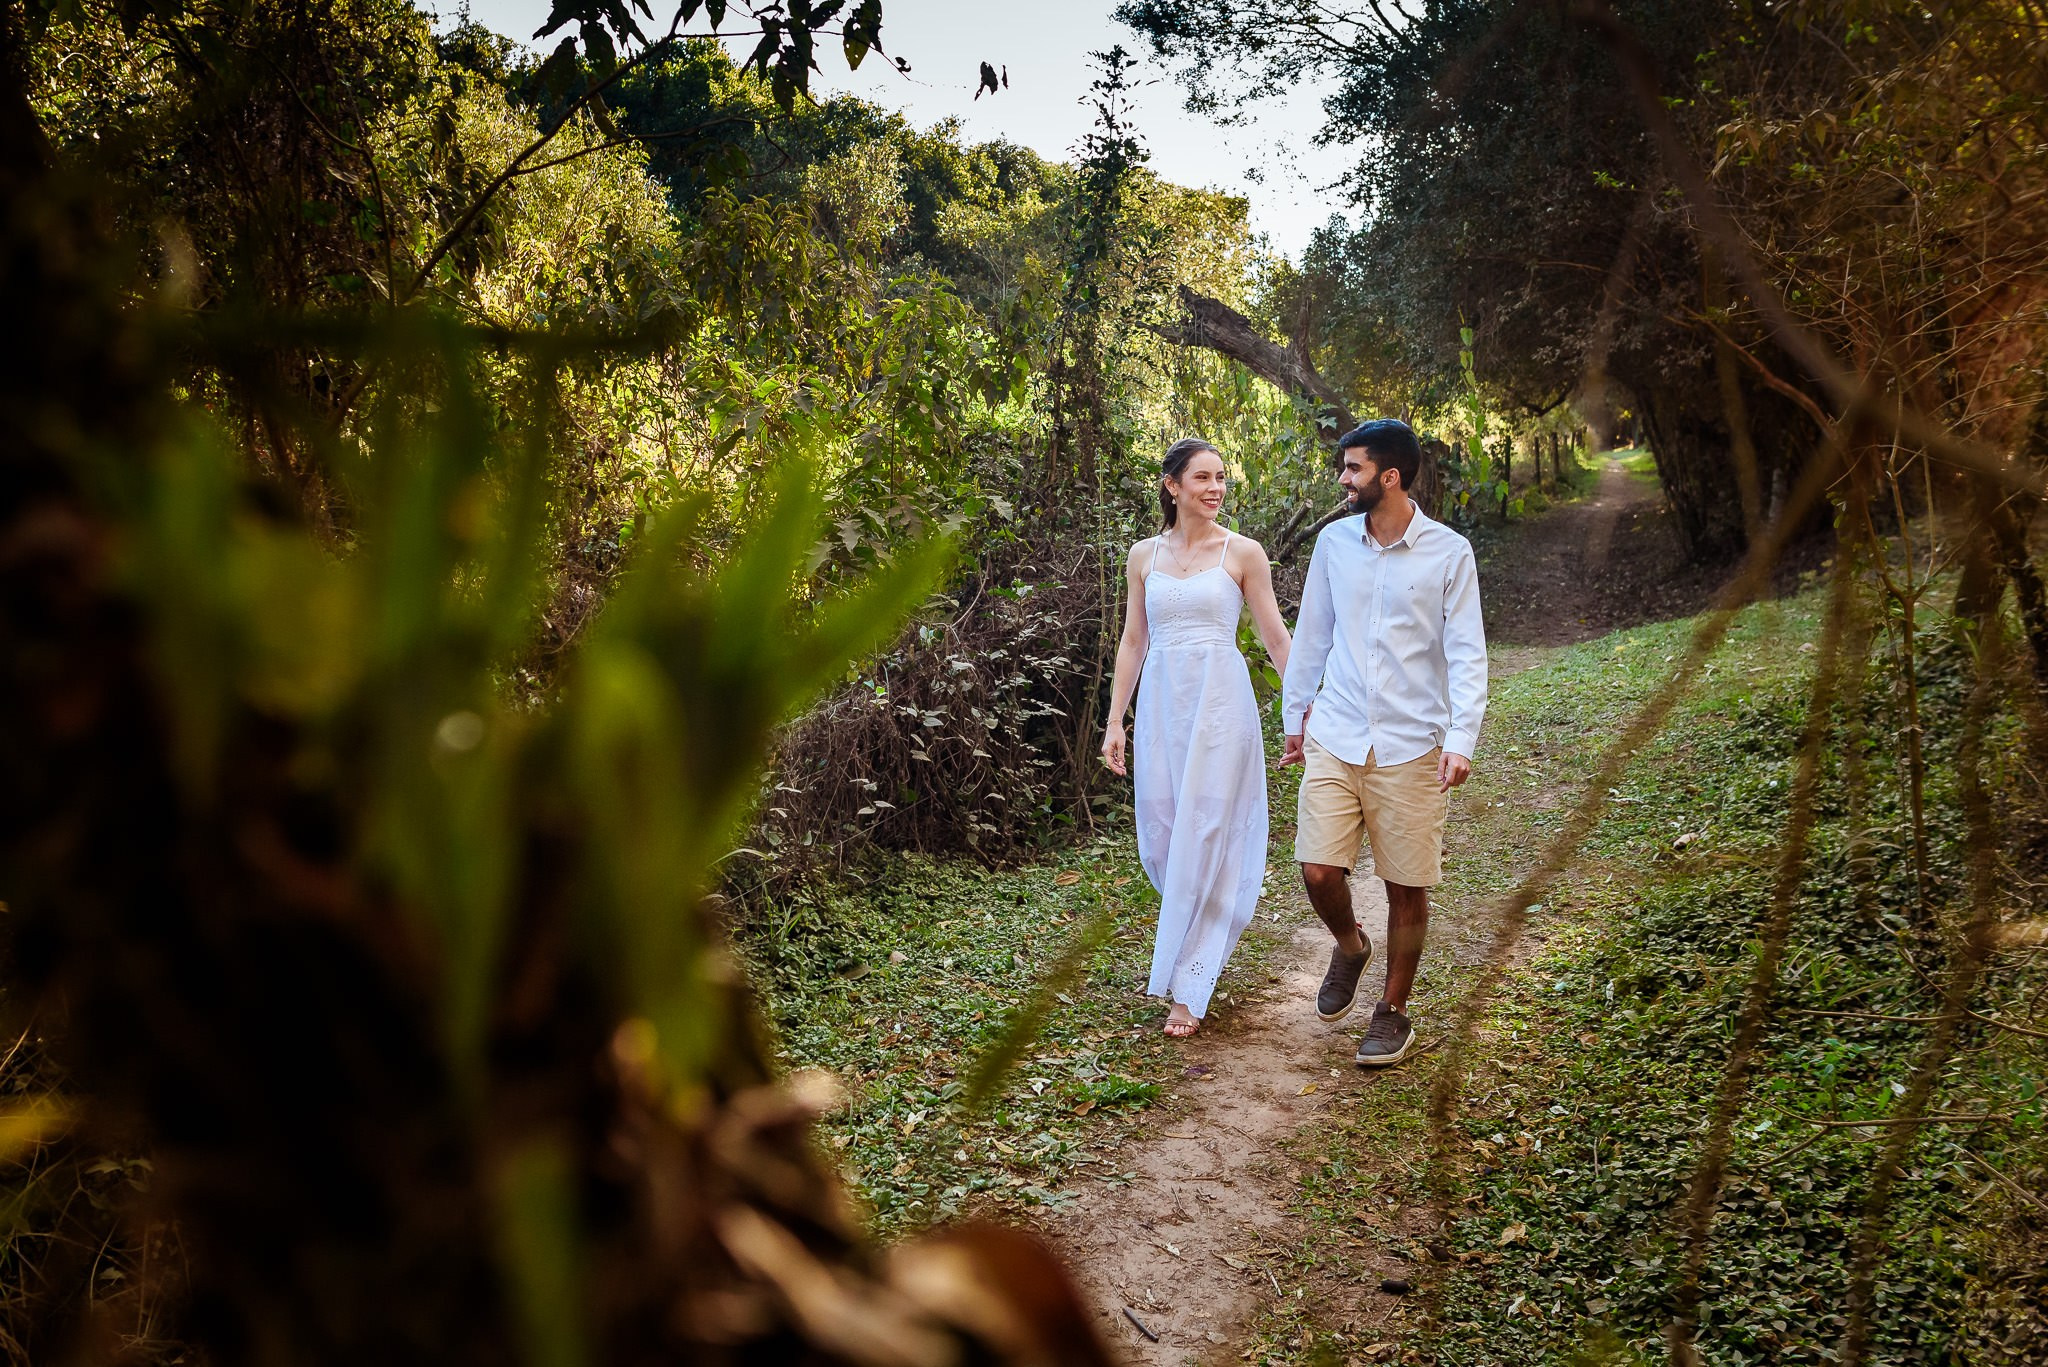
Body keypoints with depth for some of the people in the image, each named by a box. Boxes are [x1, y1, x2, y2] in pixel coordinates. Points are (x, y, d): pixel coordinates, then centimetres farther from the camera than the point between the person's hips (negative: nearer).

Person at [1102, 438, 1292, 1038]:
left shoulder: (1243, 552, 0)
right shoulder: (1144, 555, 9)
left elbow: (1275, 637, 3)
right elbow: (1132, 641, 12)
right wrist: (1114, 721, 8)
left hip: (1221, 703, -3)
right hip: (1160, 704, 3)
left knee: (1203, 839, -4)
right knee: (1160, 838, 5)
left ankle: (1187, 989, 4)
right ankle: (1201, 934, 35)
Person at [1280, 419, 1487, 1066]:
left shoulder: (1448, 552, -4)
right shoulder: (1333, 541, 5)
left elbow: (1466, 653, -5)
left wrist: (1461, 738, -17)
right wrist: (1293, 715, 17)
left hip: (1411, 746, -2)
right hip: (1335, 739, 3)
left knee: (1407, 887, 5)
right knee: (1318, 872, -6)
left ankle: (1393, 1013, 25)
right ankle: (1349, 946, 28)